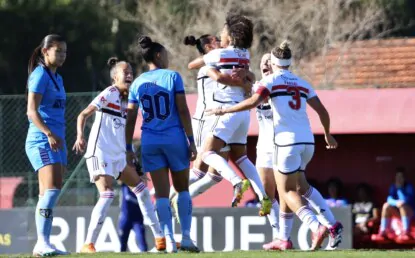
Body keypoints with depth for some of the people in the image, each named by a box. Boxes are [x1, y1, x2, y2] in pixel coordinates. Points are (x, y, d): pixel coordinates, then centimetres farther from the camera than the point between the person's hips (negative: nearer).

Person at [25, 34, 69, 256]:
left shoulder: (57, 78, 19)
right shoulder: (40, 75, -8)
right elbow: (32, 111, -16)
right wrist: (49, 134, -29)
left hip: (56, 141, 9)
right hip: (41, 140, -9)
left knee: (48, 195, 7)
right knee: (52, 189, -20)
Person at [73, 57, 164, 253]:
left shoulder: (127, 99, 12)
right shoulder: (108, 95, -9)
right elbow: (83, 115, -13)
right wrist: (80, 136, -28)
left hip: (118, 155, 9)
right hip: (100, 153, -9)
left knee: (141, 189, 10)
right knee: (107, 194, -20)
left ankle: (160, 239, 17)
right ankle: (88, 244, -17)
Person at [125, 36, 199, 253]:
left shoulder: (138, 83, 7)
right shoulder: (172, 76, -3)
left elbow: (130, 119, 6)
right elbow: (183, 111, -7)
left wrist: (128, 149, 11)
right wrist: (191, 141, -4)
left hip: (150, 141, 2)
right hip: (175, 138, -2)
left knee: (161, 193, 3)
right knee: (182, 189, 12)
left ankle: (169, 239, -6)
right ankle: (186, 236, 3)